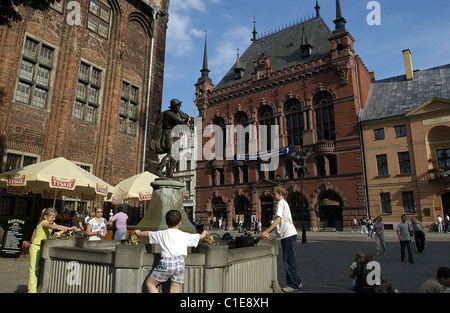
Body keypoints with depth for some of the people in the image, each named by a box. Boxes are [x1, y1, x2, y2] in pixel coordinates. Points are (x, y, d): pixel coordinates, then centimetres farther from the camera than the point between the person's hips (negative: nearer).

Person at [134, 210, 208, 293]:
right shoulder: (185, 235, 12)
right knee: (175, 290, 9)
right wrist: (203, 234, 52)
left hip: (166, 263, -2)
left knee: (150, 283, 14)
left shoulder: (162, 234, 9)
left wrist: (138, 233, 46)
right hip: (180, 264, 2)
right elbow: (199, 236, 29)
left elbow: (147, 234, 26)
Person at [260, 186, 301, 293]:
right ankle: (297, 282, 22)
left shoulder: (281, 203, -9)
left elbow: (278, 219, -21)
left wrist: (267, 231, -25)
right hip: (288, 234, 10)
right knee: (289, 260, 14)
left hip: (288, 234, -10)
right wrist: (268, 232, 18)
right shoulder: (284, 203, 21)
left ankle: (294, 285, 2)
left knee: (289, 261, -5)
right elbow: (280, 222, 22)